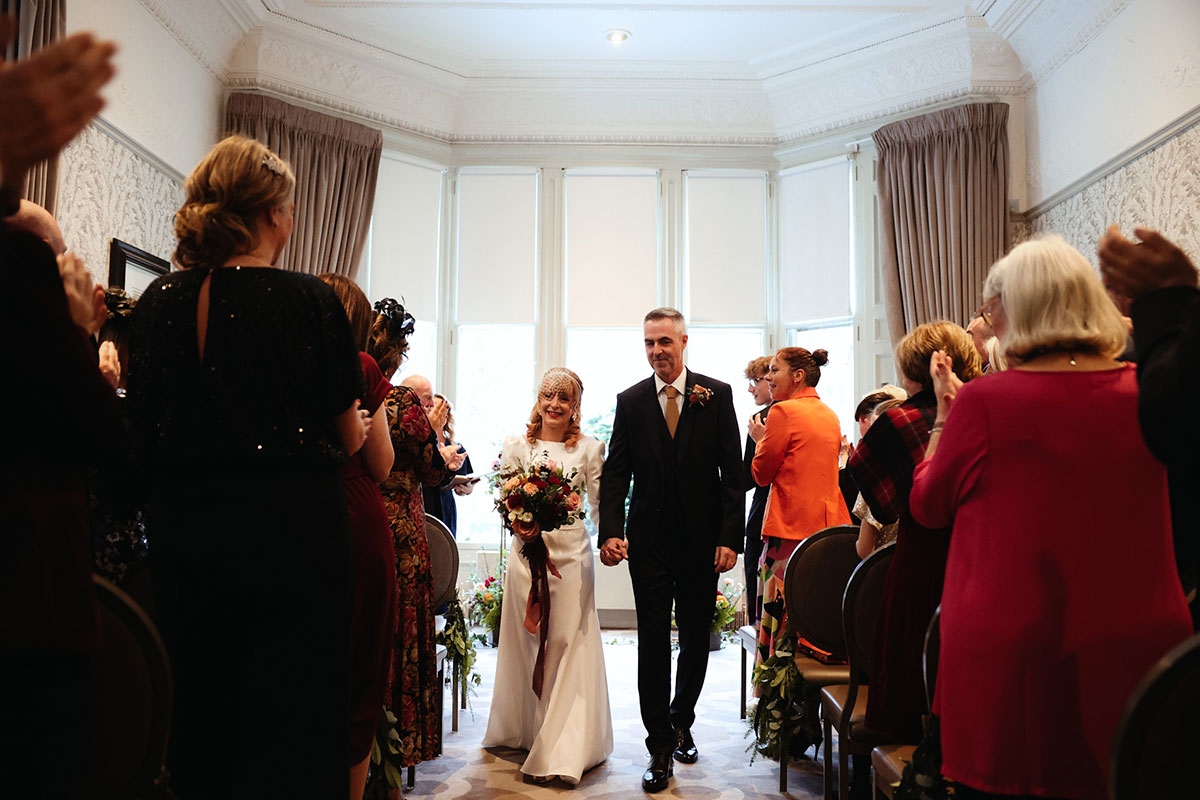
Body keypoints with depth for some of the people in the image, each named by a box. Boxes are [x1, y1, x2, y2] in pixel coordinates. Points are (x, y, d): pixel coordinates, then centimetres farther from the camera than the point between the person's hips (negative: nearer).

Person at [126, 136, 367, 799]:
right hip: (290, 527, -4)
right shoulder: (311, 300, -9)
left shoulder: (157, 302, 2)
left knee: (196, 718, 18)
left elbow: (140, 432, 6)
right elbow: (349, 439, -4)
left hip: (181, 532, 5)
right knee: (292, 725, 7)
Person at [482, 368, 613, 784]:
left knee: (569, 647, -1)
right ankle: (528, 731, 25)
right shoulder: (516, 445, 6)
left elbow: (601, 503, 4)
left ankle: (562, 751, 7)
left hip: (572, 555, -1)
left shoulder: (588, 448, 3)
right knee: (527, 644, 8)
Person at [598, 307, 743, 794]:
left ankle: (682, 722, 37)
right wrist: (610, 531, -14)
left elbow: (733, 471, -2)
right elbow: (615, 473, 0)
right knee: (653, 643, 2)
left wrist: (730, 537, -9)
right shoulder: (631, 401, 3)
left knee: (696, 640, 14)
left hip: (702, 541, 0)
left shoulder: (717, 395, 0)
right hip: (649, 543, 0)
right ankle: (660, 748, 13)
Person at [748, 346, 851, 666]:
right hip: (830, 521, 8)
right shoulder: (830, 415, 15)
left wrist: (761, 439, 11)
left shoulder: (784, 412, -9)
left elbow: (761, 474, -5)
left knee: (780, 614, -2)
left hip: (792, 525, -8)